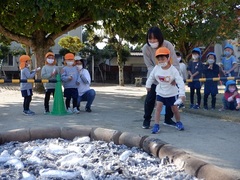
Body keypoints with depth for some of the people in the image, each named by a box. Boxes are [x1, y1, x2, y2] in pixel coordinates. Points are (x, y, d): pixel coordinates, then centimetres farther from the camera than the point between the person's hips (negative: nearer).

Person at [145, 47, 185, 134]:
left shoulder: (173, 70, -23)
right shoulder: (156, 68, -14)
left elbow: (180, 82, -26)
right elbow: (151, 77, 4)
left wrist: (182, 94, -32)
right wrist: (148, 85, 14)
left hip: (172, 93, -2)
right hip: (160, 92, 2)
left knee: (174, 109, 9)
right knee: (158, 107, -11)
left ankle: (178, 122, 33)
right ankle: (156, 125, -7)